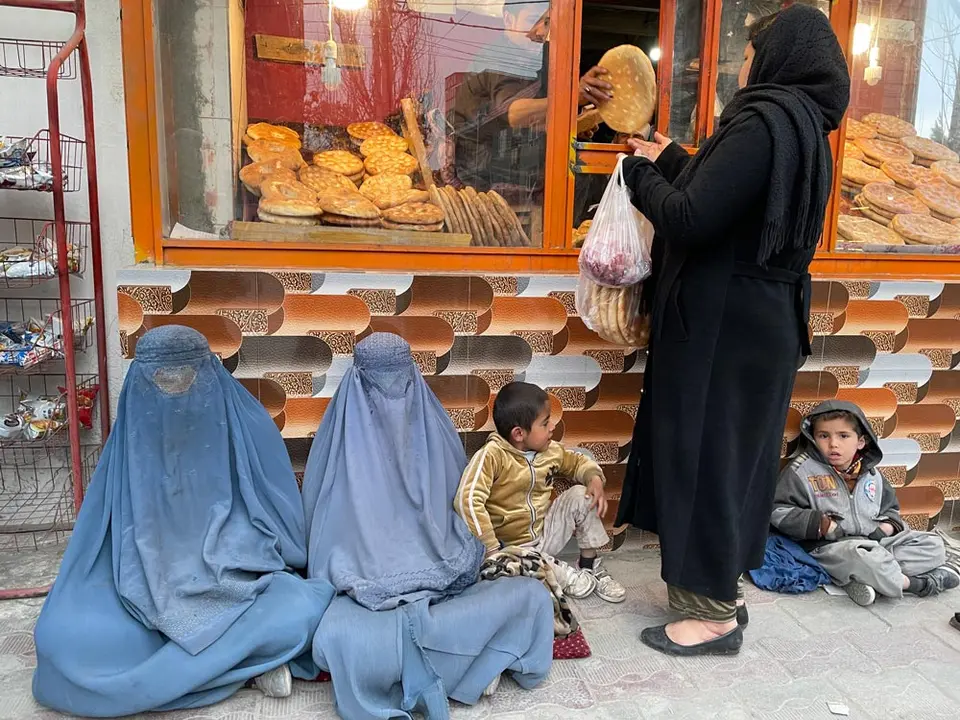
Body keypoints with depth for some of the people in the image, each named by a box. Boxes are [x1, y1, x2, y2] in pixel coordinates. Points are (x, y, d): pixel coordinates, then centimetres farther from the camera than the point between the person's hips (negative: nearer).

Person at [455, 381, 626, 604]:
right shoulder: (492, 456, -25)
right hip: (512, 547, -6)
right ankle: (560, 571, -1)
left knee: (581, 495, -10)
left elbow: (577, 461, 17)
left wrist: (595, 479, -6)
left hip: (545, 533, 7)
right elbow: (468, 501, -35)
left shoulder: (550, 450, -3)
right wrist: (492, 550, -34)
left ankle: (590, 566, 8)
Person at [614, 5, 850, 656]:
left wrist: (641, 174, -5)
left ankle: (715, 615, 13)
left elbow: (690, 219, -23)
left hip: (725, 328, -10)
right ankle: (716, 587, 30)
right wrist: (672, 162, 25)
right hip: (762, 322, 10)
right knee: (732, 453, 16)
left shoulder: (761, 123, -17)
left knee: (705, 454, 0)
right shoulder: (805, 127, 12)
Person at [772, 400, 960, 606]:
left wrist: (886, 527, 4)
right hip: (832, 548, -7)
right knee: (859, 555, -38)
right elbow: (778, 511, -11)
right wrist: (821, 525, -18)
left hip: (876, 541, 7)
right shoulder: (802, 470, -6)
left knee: (933, 544, 0)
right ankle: (913, 583, -12)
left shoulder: (871, 473, 13)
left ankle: (866, 577, -20)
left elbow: (890, 508, 27)